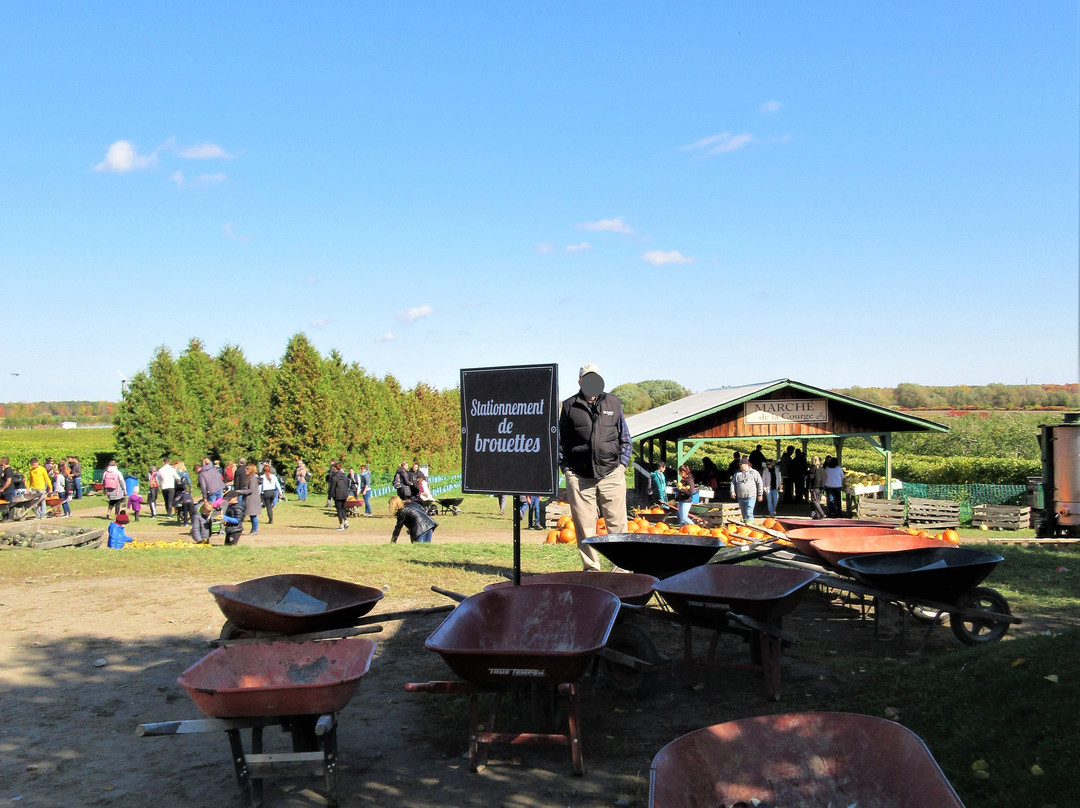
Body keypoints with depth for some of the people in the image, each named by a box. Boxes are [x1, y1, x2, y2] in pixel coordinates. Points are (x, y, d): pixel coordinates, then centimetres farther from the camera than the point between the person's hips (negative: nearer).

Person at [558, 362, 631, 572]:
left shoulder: (613, 403, 12)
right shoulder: (570, 406, 9)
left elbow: (625, 437, 17)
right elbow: (561, 440, 14)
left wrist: (622, 463, 7)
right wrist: (565, 468, 5)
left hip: (612, 474, 1)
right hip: (579, 477, 0)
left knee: (617, 523, 0)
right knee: (584, 526, 1)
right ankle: (591, 569, 11)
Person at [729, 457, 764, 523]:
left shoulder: (754, 472, 2)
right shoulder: (737, 473, 12)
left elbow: (759, 483, 3)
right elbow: (733, 483, 14)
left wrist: (760, 495, 1)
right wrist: (732, 492, -1)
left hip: (751, 497, -5)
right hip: (740, 497, 5)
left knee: (749, 513, -16)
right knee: (743, 513, 14)